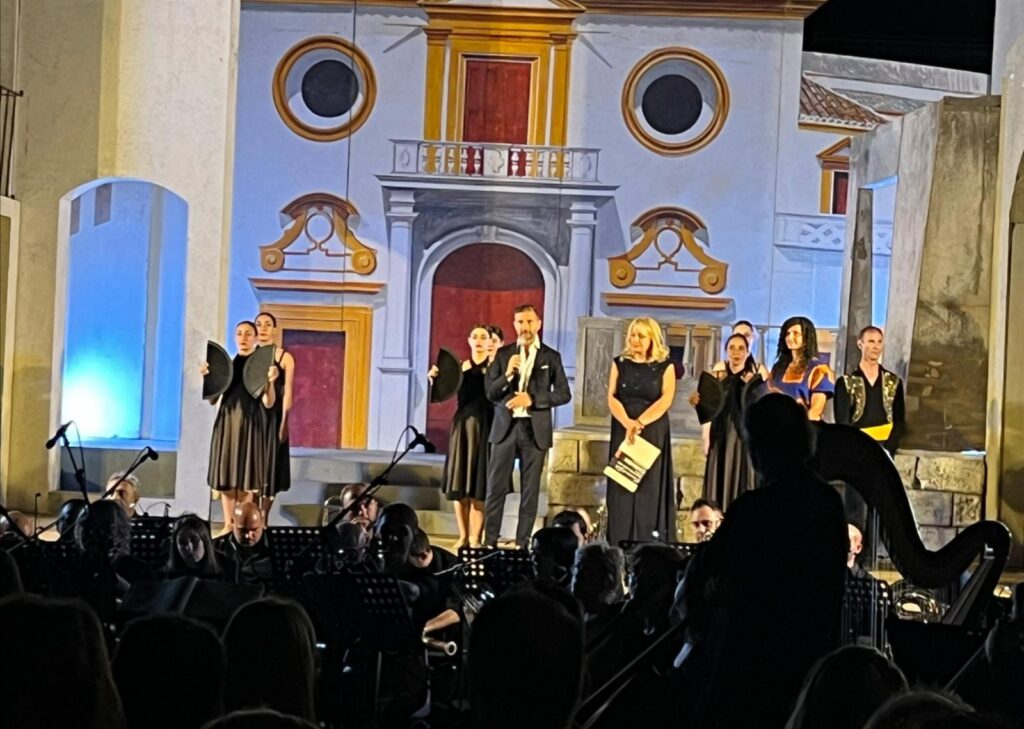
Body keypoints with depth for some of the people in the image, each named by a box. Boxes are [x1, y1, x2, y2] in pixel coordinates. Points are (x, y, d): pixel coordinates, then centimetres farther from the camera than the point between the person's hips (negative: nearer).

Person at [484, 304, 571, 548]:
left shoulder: (551, 357, 4)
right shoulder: (503, 354, 7)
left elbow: (564, 394, -1)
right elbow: (490, 393, 2)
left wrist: (532, 399, -12)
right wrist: (508, 374, -16)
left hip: (535, 429, -1)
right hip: (505, 427, 1)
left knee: (530, 490, 2)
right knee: (496, 487, -1)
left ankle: (522, 544, 8)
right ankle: (490, 542, 4)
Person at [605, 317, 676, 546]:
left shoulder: (665, 366, 2)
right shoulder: (620, 363, 8)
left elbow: (665, 400, -10)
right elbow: (612, 398, -1)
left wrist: (640, 423, -21)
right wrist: (628, 423, -18)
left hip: (653, 433, -2)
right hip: (623, 431, 2)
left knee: (650, 487, -4)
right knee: (622, 486, -1)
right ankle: (619, 547, 1)